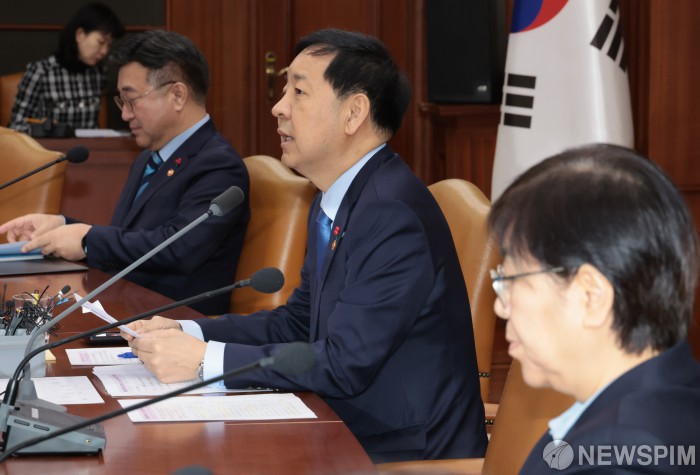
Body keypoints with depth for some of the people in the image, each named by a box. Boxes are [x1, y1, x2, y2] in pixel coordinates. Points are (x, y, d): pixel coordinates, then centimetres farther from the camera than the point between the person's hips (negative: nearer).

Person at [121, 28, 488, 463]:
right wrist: (188, 332, 1)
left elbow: (346, 364, -24)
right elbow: (298, 321, 15)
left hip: (405, 454, -8)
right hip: (349, 434, 8)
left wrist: (206, 359, -20)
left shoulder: (393, 214, -21)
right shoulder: (336, 203, 9)